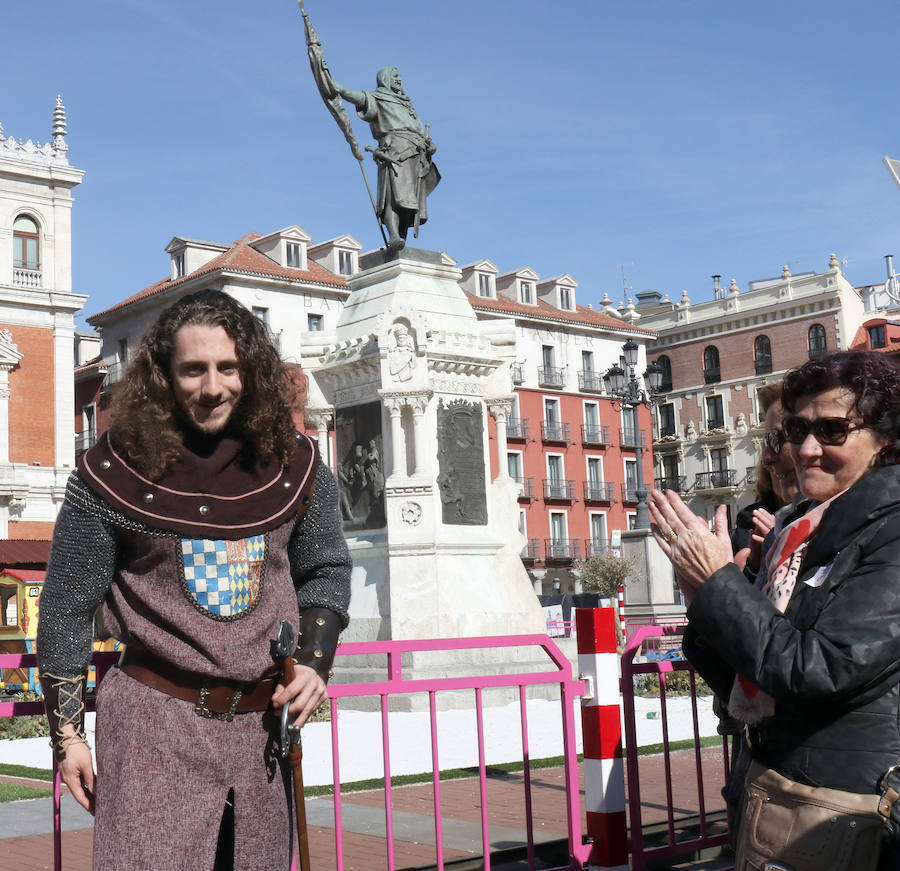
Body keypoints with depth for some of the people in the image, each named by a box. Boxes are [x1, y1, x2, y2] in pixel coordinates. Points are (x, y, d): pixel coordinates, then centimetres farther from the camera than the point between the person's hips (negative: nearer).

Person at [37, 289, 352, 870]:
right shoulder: (115, 470, -7)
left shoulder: (294, 463, 0)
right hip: (155, 719, -3)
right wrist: (67, 732, 1)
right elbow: (66, 609, 0)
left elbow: (326, 569, 14)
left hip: (263, 722, 4)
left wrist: (315, 661, -2)